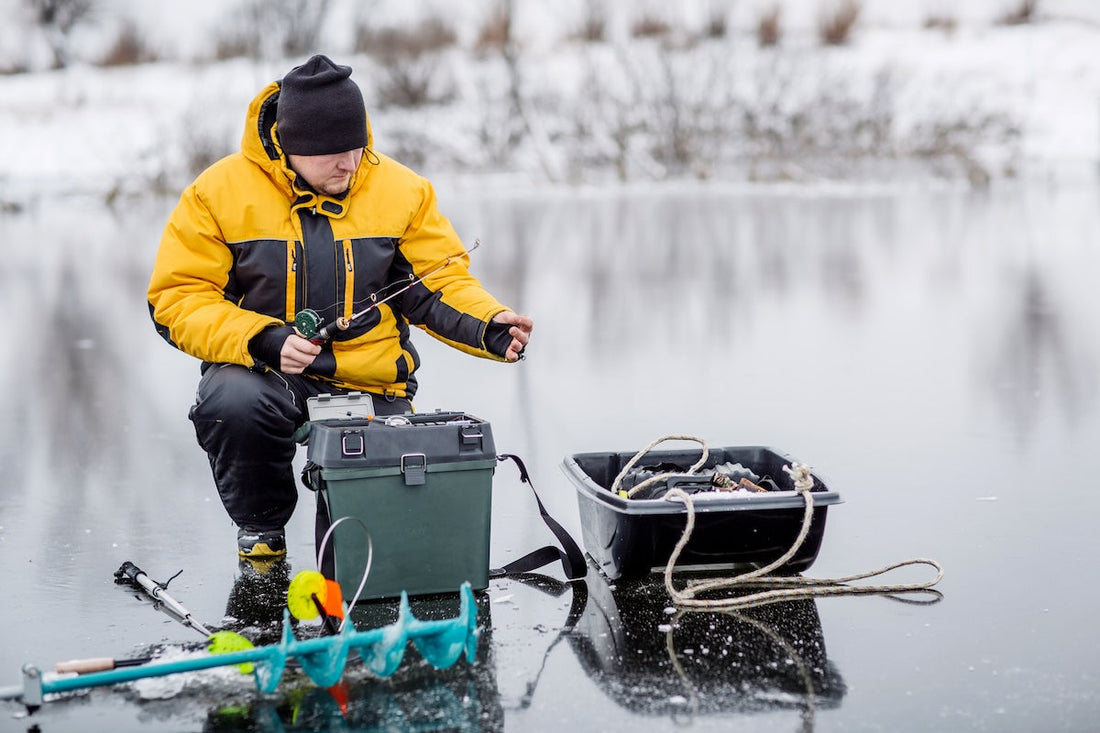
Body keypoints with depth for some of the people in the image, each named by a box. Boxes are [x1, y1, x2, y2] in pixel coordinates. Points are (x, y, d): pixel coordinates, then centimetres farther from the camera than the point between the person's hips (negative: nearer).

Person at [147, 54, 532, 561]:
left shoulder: (401, 190, 2)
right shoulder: (219, 191, -5)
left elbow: (439, 282, 5)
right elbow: (177, 300, -7)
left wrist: (487, 324, -17)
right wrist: (263, 341, -22)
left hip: (371, 384, 1)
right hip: (261, 372, -1)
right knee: (233, 403, -36)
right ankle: (260, 526, -3)